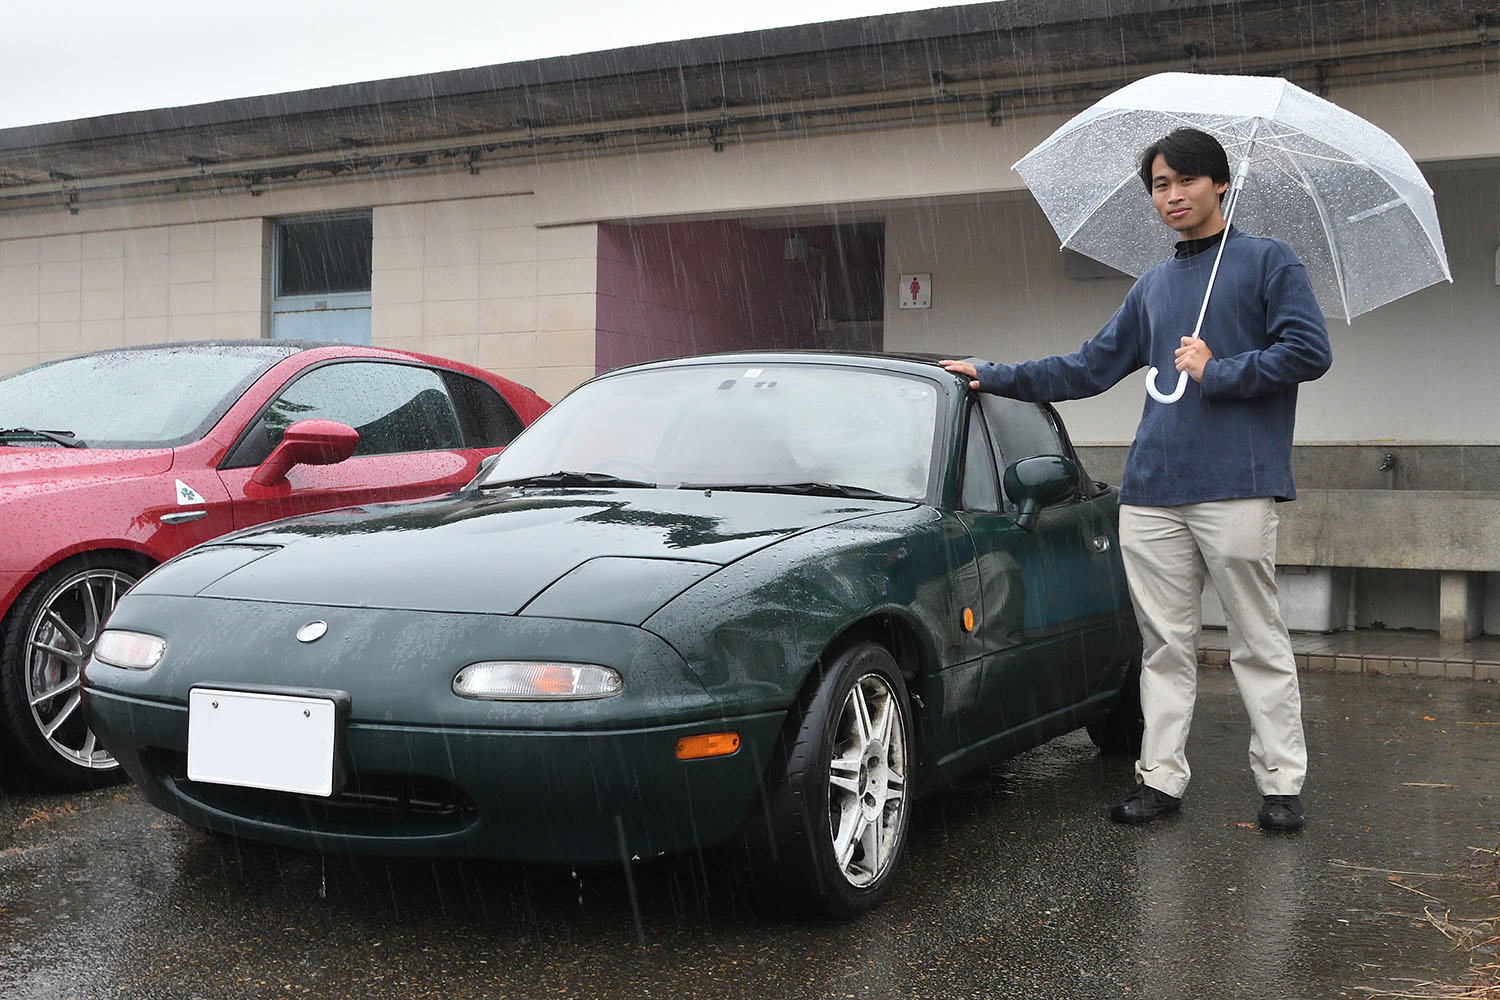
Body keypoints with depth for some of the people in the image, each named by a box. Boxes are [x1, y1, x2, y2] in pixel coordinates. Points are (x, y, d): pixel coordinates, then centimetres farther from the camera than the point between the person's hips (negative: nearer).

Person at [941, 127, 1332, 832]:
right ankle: (1161, 775, 11)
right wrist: (996, 377, 21)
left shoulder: (1267, 262, 5)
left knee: (1259, 642, 0)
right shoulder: (1152, 286, 22)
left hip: (1236, 486, -5)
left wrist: (1215, 372, -10)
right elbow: (1088, 367, 24)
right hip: (1152, 491, 5)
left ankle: (1281, 782, 7)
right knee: (1165, 643, 6)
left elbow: (1309, 350, -6)